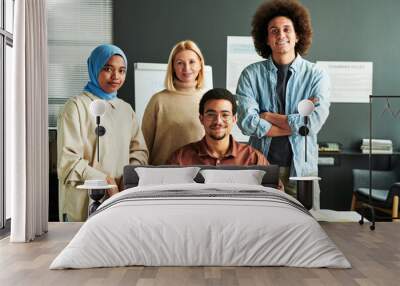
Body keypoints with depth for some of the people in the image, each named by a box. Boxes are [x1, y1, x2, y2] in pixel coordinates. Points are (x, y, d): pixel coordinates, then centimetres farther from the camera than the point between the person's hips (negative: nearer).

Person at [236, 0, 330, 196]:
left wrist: (268, 116, -9)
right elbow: (247, 122, -14)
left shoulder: (316, 75, -1)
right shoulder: (251, 75, -2)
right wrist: (296, 124, -12)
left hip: (302, 167, 0)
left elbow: (313, 122, -15)